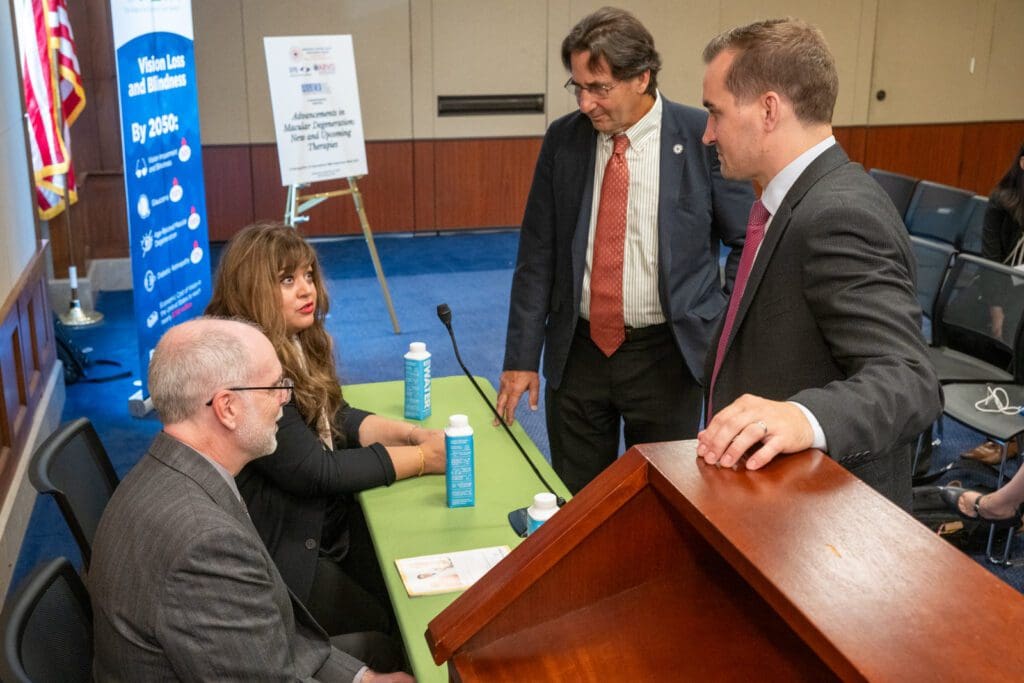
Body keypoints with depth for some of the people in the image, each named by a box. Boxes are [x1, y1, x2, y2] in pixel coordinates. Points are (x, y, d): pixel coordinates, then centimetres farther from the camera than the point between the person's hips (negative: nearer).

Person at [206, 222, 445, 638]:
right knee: (387, 630, -6)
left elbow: (338, 418, 10)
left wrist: (411, 434, -7)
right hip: (280, 552, -8)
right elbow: (314, 471, -23)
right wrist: (421, 458, -17)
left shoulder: (297, 343, 4)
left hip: (325, 518, 9)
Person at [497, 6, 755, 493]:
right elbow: (537, 254, 3)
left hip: (667, 354, -2)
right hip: (578, 349, 3)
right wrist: (522, 356, 1)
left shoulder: (703, 137, -9)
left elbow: (749, 243, 0)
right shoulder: (562, 139, 0)